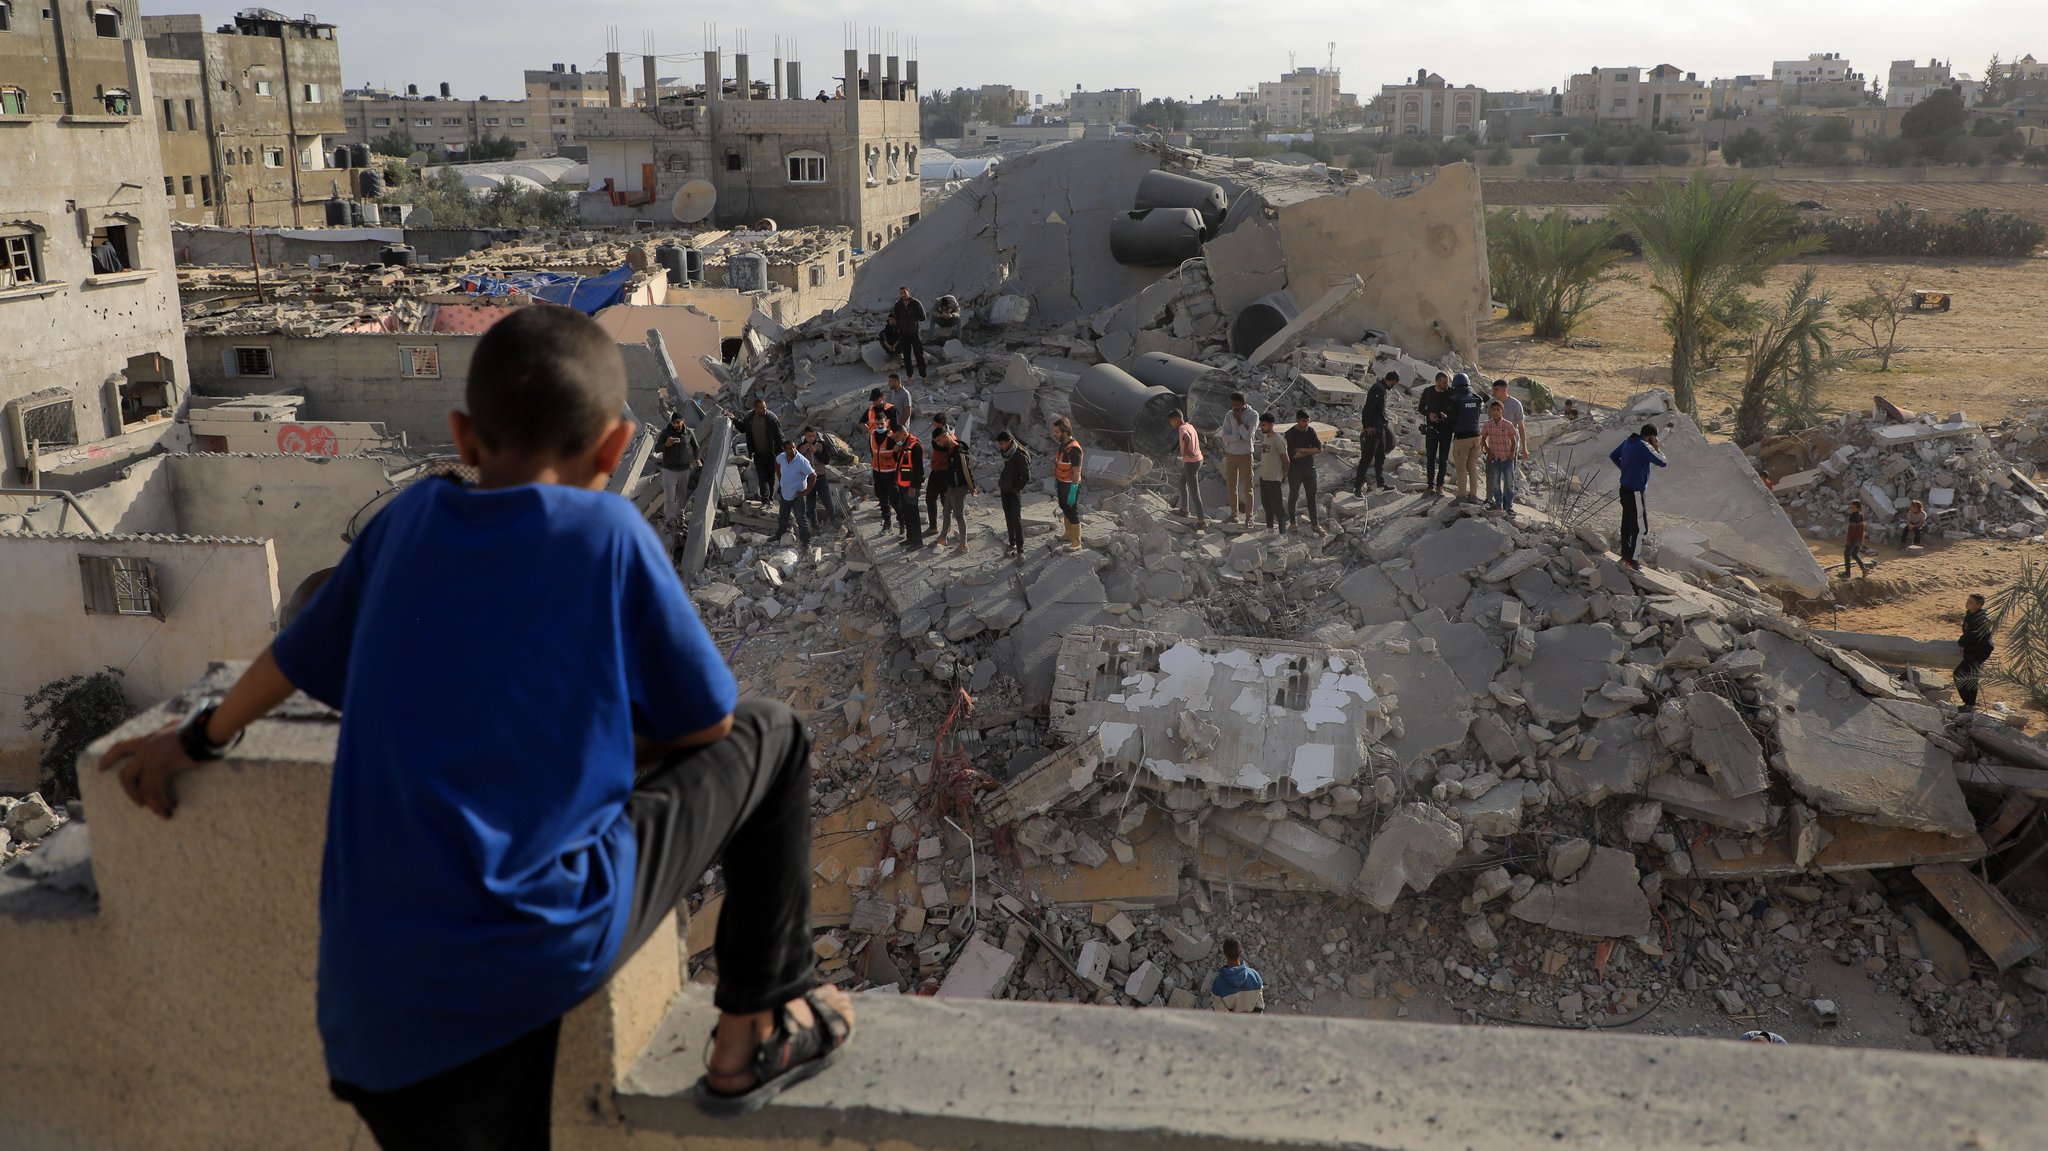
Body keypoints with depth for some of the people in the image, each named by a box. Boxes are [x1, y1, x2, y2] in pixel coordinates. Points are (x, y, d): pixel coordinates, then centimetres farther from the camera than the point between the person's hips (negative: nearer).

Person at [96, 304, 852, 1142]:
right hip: (549, 944, -5)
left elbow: (297, 656, 24)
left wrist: (201, 739, 43)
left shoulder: (411, 519, 8)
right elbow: (706, 723, 3)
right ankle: (754, 1037, 21)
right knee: (769, 738, 13)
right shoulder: (609, 534, -6)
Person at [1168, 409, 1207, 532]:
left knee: (1194, 492, -6)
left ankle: (1201, 521, -6)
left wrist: (1185, 452, -21)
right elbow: (1199, 437, 24)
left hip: (1190, 462, -10)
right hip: (1197, 459, 10)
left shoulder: (1182, 429, -18)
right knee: (1182, 484, 27)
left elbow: (1187, 439, -37)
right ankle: (1184, 510, 41)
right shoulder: (1190, 426, 11)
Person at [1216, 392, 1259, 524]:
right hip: (1230, 455, 3)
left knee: (1247, 487, -1)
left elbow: (1248, 436, -18)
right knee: (1231, 486, 10)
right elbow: (1225, 437, -10)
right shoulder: (1229, 415, -2)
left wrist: (1239, 421, -18)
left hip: (1245, 455, -3)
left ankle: (1249, 516, 5)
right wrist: (1240, 434, -20)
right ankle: (1234, 513, 20)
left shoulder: (1253, 415, -10)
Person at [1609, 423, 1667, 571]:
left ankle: (1625, 555, 27)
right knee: (1640, 526, 0)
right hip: (1636, 492, -9)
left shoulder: (1628, 441, 4)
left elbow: (1612, 456, 17)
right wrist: (1656, 447, -7)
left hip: (1625, 489, 9)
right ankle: (1631, 559, 4)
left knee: (1627, 523, 18)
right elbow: (1662, 462, -18)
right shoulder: (1644, 447, -22)